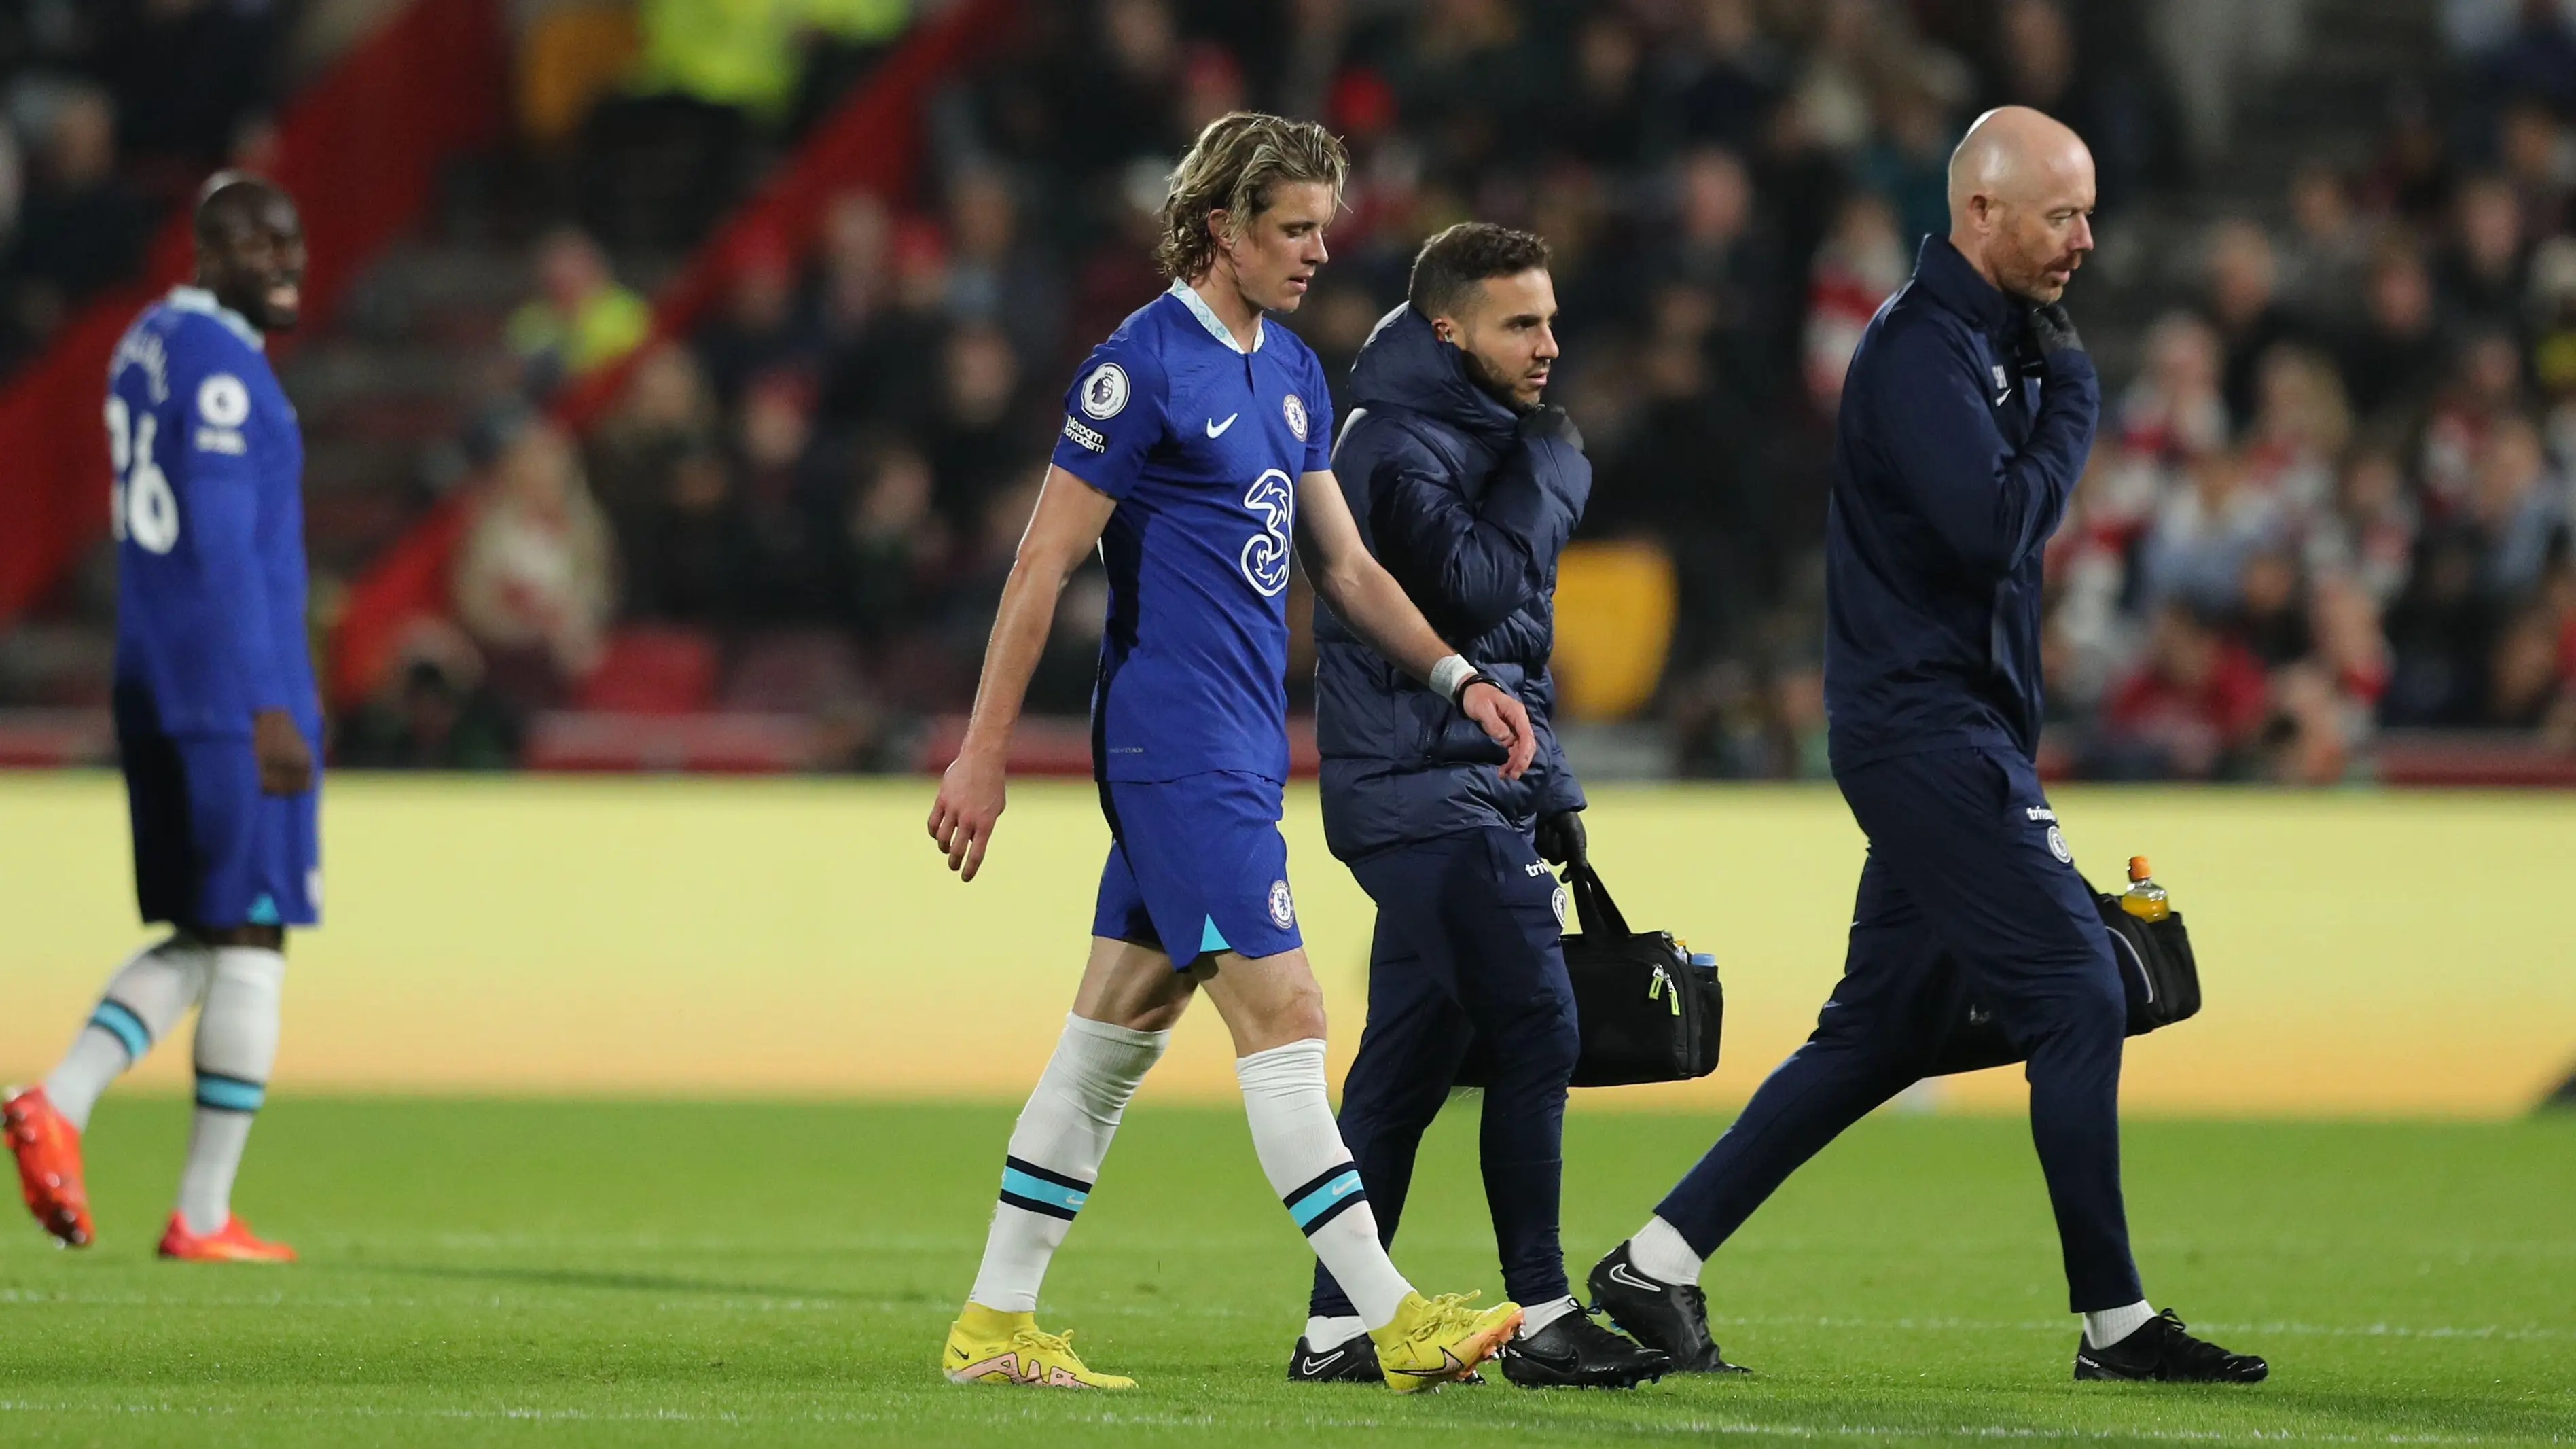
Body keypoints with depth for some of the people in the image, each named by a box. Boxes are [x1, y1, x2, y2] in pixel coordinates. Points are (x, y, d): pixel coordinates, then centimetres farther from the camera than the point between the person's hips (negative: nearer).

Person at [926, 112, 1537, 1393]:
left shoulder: (1292, 375, 15)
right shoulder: (1141, 365, -12)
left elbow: (1344, 565, 21)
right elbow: (1045, 562, -12)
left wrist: (1457, 677, 9)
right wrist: (985, 752, -13)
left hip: (1239, 747, 9)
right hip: (1176, 746, -9)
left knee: (1116, 1032, 10)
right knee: (1281, 1016, -10)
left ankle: (995, 1324, 15)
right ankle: (1395, 1324, -11)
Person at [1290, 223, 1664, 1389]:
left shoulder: (1475, 437, 19)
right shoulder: (1396, 444, -12)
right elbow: (1473, 589, -23)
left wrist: (1549, 790, 20)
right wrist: (1551, 471, -11)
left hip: (1472, 787, 10)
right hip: (1426, 786, -10)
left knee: (1411, 1054, 8)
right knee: (1534, 1027, -13)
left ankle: (1340, 1330, 10)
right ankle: (1540, 1318, -11)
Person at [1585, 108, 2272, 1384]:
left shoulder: (1982, 339, 18)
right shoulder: (1923, 347, -15)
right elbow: (1995, 529, -24)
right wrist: (2073, 396, -12)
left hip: (1946, 735, 10)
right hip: (1927, 731, -10)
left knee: (1884, 1029, 12)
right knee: (2074, 991, -10)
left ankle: (1657, 1264, 15)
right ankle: (2114, 1322, -5)